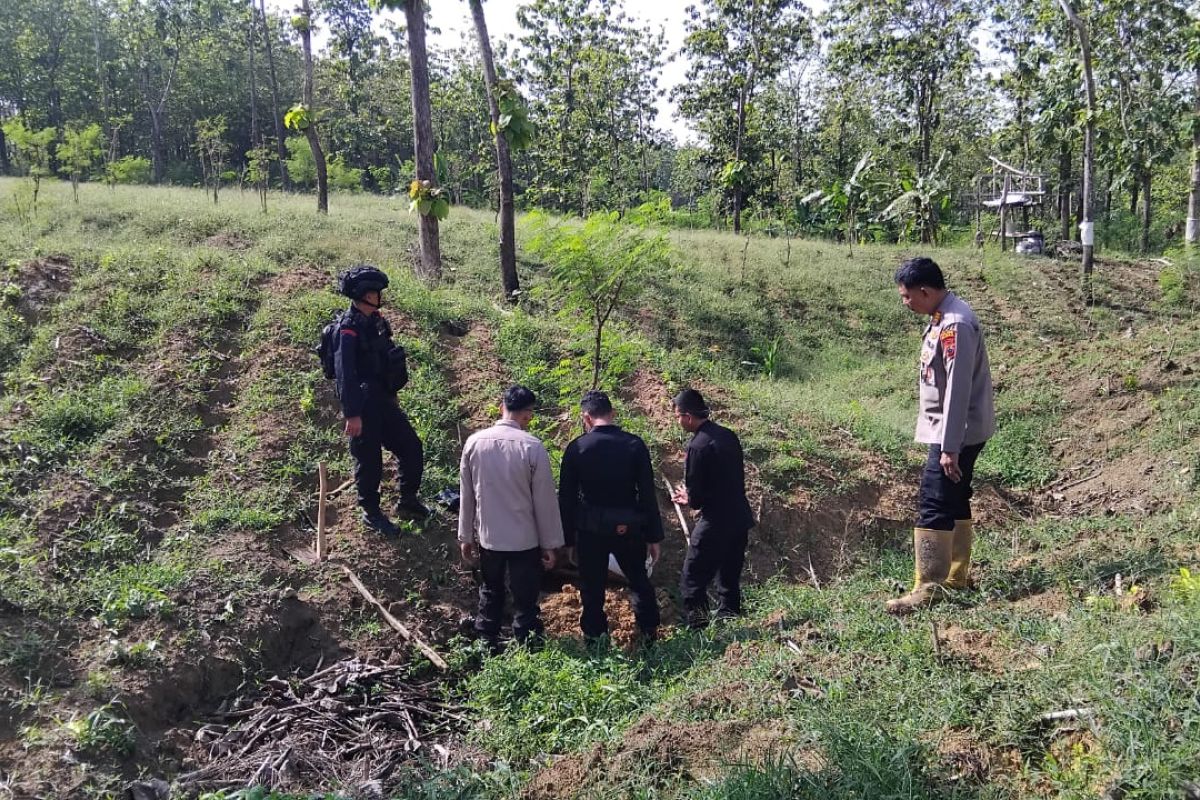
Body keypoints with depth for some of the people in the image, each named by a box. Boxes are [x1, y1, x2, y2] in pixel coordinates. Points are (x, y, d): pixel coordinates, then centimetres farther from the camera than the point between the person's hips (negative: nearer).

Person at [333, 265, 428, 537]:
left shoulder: (375, 321, 8)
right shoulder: (349, 329, -18)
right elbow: (344, 375, -22)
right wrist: (352, 415, -24)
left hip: (383, 401, 9)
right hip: (364, 406, -8)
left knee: (412, 448, 12)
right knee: (369, 460, 4)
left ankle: (408, 501, 29)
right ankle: (371, 513, 22)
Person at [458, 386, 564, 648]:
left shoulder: (474, 442, -7)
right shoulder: (533, 447, -18)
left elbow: (466, 495, 1)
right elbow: (545, 500, -11)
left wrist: (466, 536, 12)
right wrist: (550, 543, -1)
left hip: (488, 537, 4)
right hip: (525, 540, -4)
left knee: (490, 595, 23)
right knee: (525, 603, 10)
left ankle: (487, 648, 35)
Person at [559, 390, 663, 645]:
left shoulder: (576, 448, -8)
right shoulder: (635, 445, -7)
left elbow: (566, 498, -3)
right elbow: (648, 495, -6)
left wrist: (569, 539, 6)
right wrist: (653, 536, 1)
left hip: (590, 529, -1)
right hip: (628, 528, 1)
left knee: (592, 589, 13)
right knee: (640, 582, 20)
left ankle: (595, 639, 22)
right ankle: (649, 634, 28)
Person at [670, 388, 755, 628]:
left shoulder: (698, 446, -18)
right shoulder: (729, 436, 6)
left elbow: (696, 495, -16)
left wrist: (690, 500, 8)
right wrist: (692, 497, 17)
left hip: (715, 524, -8)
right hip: (740, 519, 8)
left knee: (693, 581, 1)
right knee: (729, 580, 18)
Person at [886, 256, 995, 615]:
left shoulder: (956, 325, -22)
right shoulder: (943, 317, 10)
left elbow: (958, 390, -24)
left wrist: (949, 447, -24)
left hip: (957, 433, -10)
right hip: (951, 431, 10)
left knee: (933, 507, -9)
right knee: (955, 503, 16)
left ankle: (928, 587, -5)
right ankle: (956, 575, 26)